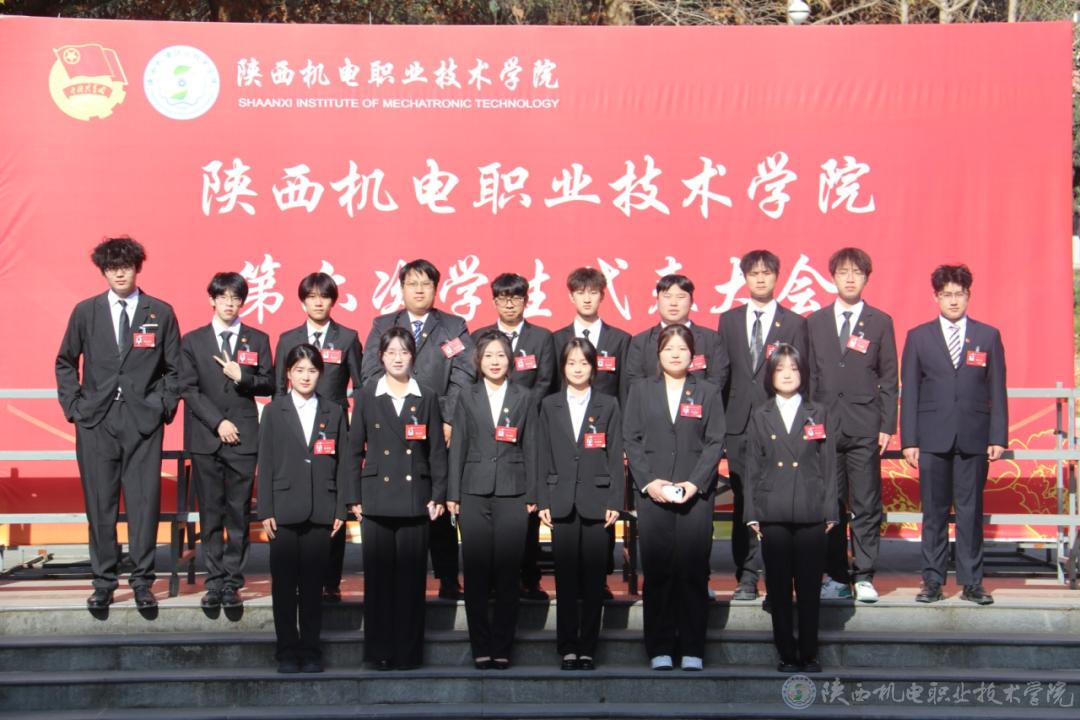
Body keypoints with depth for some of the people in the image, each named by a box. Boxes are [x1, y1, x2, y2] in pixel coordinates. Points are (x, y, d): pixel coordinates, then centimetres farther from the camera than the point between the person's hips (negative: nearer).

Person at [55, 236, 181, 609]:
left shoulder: (160, 313, 5)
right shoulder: (86, 311, 7)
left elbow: (174, 368, 9)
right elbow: (65, 362, 15)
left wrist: (164, 406, -1)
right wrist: (74, 404, 4)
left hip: (143, 421, -1)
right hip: (96, 422, 1)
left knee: (145, 502, -2)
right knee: (100, 504, 4)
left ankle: (143, 582, 7)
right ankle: (103, 582, 13)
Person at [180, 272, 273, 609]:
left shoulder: (257, 340, 10)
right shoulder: (192, 341, 8)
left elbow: (269, 384, 8)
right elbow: (189, 389, 1)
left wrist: (241, 377, -11)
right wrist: (218, 423, -9)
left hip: (243, 439, 0)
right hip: (206, 439, 0)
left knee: (239, 512, -1)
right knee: (210, 513, 3)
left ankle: (232, 583, 3)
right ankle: (215, 581, 8)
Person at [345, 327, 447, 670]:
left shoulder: (427, 398, 8)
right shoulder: (368, 396, 7)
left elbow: (437, 451, 7)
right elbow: (355, 446, 6)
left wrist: (439, 496, 0)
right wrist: (354, 497, 1)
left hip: (414, 499, 0)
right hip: (377, 497, 0)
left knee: (411, 577, 1)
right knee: (378, 575, 1)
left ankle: (408, 651, 9)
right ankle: (379, 651, 9)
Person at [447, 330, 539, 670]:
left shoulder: (524, 398, 9)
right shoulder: (467, 399, 10)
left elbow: (531, 448, 7)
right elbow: (457, 447, 8)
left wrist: (532, 495, 1)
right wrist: (453, 494, 3)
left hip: (512, 493, 0)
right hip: (474, 492, 0)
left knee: (508, 572, -1)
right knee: (476, 571, 0)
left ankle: (502, 647, 6)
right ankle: (481, 647, 7)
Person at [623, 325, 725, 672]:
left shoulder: (708, 392, 9)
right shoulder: (641, 390, 11)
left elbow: (715, 443, 3)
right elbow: (631, 439, 6)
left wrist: (695, 483, -10)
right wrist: (648, 482, -7)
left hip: (696, 494, 0)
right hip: (652, 493, 0)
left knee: (693, 571, -1)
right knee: (656, 571, 0)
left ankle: (692, 650, 5)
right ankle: (659, 649, 6)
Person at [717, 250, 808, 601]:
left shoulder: (794, 323, 7)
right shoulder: (729, 320, 14)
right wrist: (721, 416, 4)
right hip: (739, 423, 2)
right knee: (743, 502, 2)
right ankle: (747, 577, 7)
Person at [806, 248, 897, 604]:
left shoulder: (880, 322, 7)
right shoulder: (815, 323, 11)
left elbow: (889, 378, 5)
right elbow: (808, 376, 11)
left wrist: (887, 426, -2)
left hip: (865, 427, -1)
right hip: (825, 425, 1)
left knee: (866, 505, -1)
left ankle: (864, 577, 5)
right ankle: (836, 577, 10)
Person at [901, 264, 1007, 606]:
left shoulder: (988, 336, 8)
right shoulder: (918, 337, 7)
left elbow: (997, 390, 6)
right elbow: (909, 391, 5)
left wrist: (998, 437, -1)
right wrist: (909, 440, -1)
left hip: (974, 437, 0)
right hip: (933, 437, 0)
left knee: (971, 511, 3)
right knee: (934, 511, 3)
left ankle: (971, 582, 8)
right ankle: (933, 580, 10)